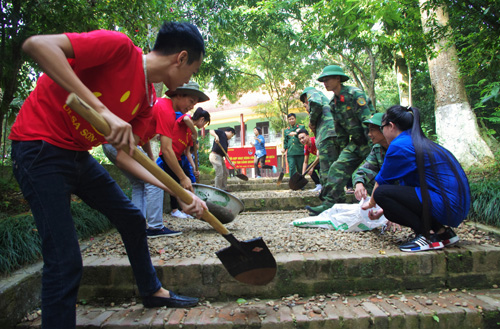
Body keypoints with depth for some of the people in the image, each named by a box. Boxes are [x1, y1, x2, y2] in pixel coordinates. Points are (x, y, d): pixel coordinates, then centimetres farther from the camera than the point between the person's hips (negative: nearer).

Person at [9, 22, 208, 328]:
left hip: (78, 154, 9)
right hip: (41, 147, -8)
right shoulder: (119, 46, -19)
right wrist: (104, 110, -35)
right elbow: (36, 44, -28)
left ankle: (153, 291, 35)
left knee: (132, 219, 15)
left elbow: (127, 155, 4)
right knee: (66, 260, -11)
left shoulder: (147, 99, 4)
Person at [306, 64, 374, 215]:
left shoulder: (355, 94, -14)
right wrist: (343, 145, 17)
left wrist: (373, 146, -24)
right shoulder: (333, 103, 9)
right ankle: (330, 204, -6)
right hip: (355, 142, 7)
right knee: (338, 169, -5)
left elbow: (368, 121, -20)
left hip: (371, 140, -7)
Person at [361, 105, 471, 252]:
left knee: (381, 193, -14)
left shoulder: (399, 145, -11)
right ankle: (441, 230, 11)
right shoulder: (423, 143, 19)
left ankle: (428, 235, -10)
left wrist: (371, 203, 18)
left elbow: (382, 181, -2)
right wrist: (383, 210, 29)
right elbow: (405, 183, 25)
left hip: (445, 206, -10)